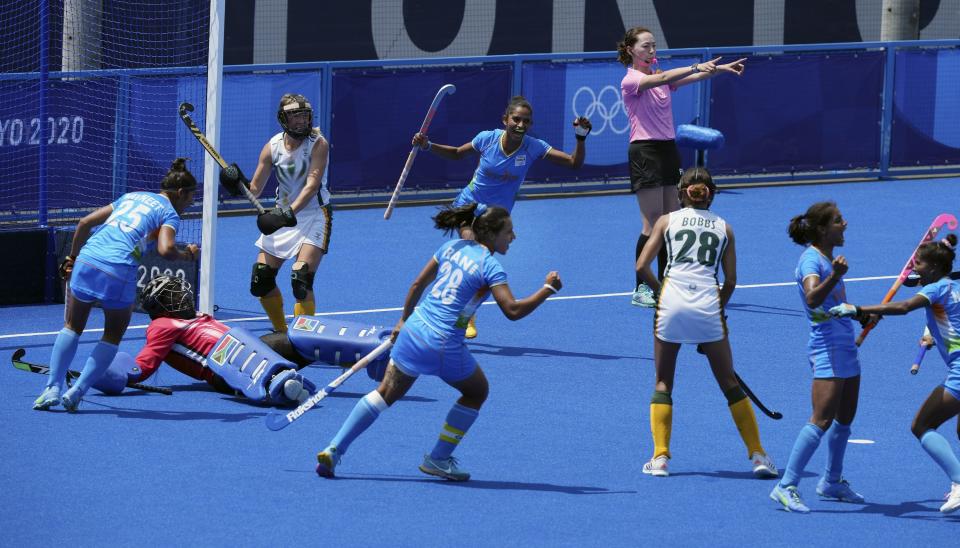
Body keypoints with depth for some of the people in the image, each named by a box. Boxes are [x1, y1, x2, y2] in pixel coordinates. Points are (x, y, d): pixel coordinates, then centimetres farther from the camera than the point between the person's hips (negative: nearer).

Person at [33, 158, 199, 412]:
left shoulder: (131, 197, 25)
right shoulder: (169, 213, 6)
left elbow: (85, 222, 21)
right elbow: (165, 249, -13)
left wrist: (72, 257, 28)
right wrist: (186, 255, 6)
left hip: (87, 259, 5)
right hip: (118, 272, -5)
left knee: (72, 327, 21)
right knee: (113, 336, 16)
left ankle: (52, 388, 10)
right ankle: (76, 392, 8)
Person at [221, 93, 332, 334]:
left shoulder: (318, 144, -15)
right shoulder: (273, 146, -2)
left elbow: (312, 185, -26)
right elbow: (254, 189, 0)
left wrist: (290, 213, -38)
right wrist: (239, 184, -22)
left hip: (313, 215, -5)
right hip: (283, 214, 5)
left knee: (301, 278, -23)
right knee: (260, 281, 4)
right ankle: (281, 334, 25)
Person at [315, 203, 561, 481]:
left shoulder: (452, 247, 9)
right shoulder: (490, 266, -11)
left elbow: (417, 284, 15)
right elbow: (513, 310, -19)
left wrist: (405, 319, 28)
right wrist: (548, 289, -11)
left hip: (413, 331, 6)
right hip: (444, 344, -6)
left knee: (385, 394, 15)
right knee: (477, 392, 20)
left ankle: (334, 449, 6)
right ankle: (438, 459, 22)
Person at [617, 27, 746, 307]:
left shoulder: (660, 76, 13)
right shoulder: (630, 80, -9)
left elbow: (691, 78, -1)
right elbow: (661, 79, -27)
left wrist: (720, 69, -18)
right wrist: (696, 67, -37)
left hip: (668, 150, 8)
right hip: (645, 152, -8)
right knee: (653, 223, -9)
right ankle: (640, 289, -3)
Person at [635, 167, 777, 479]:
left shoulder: (667, 221, 12)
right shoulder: (723, 228, 16)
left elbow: (642, 268, 6)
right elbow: (730, 282, 10)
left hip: (672, 302, -1)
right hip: (708, 306, 1)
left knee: (663, 383, 13)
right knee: (730, 384, 11)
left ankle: (660, 457, 3)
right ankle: (758, 456, 9)